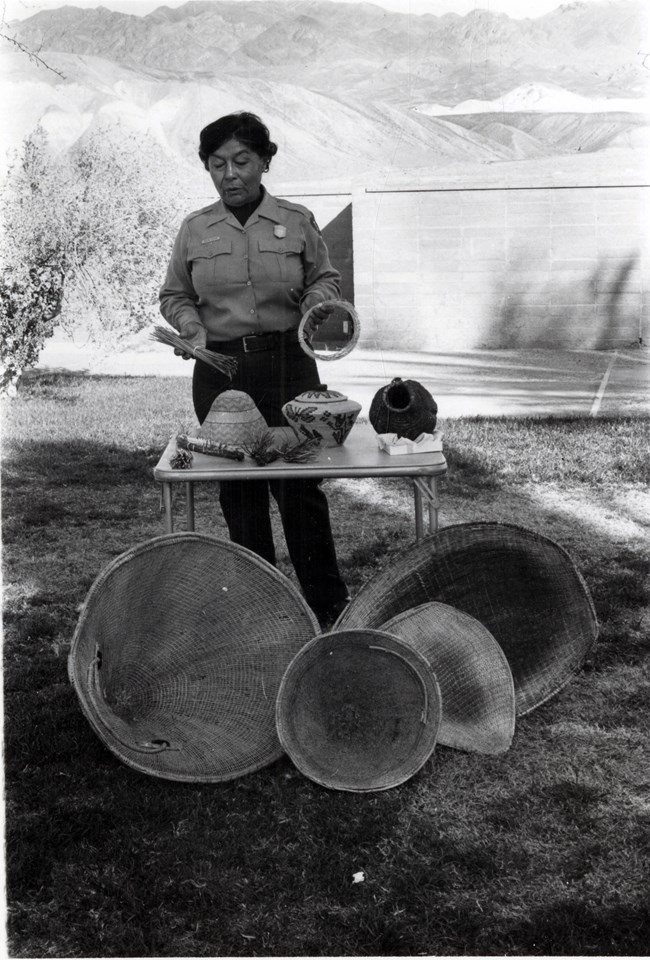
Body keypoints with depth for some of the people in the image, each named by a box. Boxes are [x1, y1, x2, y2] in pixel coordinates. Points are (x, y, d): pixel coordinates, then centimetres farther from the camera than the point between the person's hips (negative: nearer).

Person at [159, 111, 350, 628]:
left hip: (288, 362, -2)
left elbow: (325, 277, 14)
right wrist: (193, 329, -6)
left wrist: (320, 301, -8)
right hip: (219, 368, 2)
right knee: (238, 489, 7)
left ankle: (329, 605, 11)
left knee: (300, 485, -2)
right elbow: (174, 296, 13)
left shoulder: (297, 221, 2)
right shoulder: (195, 229, 5)